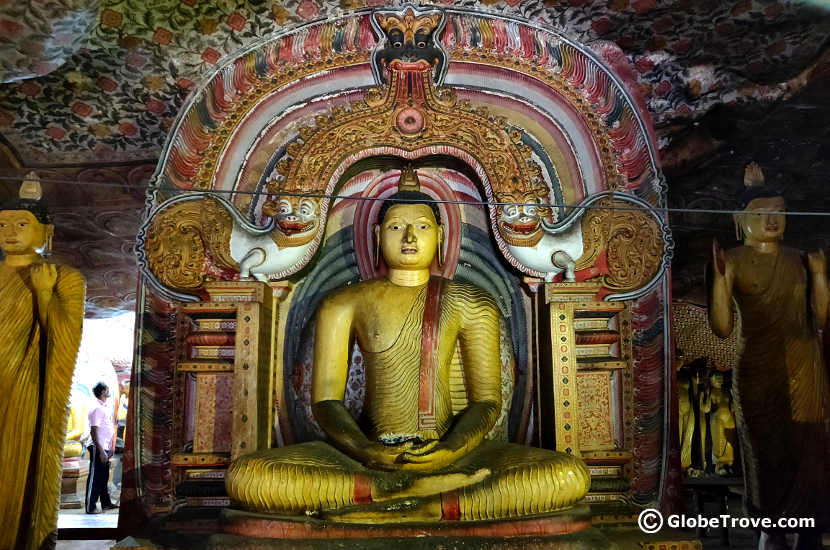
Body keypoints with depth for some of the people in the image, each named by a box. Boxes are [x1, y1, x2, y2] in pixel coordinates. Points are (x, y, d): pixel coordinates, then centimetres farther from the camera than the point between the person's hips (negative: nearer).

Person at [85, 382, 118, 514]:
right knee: (95, 477, -4)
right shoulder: (97, 409, -14)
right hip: (98, 448, -9)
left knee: (104, 477, 15)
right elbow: (94, 431, -19)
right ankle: (90, 507, 1)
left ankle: (106, 503, 23)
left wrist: (110, 448, 20)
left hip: (104, 448, 9)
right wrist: (101, 450, -22)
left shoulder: (106, 408, 14)